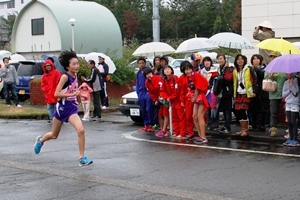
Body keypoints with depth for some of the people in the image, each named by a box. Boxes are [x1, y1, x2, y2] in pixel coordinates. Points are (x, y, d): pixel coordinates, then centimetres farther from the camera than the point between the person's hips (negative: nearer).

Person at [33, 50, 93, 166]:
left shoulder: (75, 76, 3)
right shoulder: (65, 77, -16)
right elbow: (56, 94, -22)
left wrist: (78, 92, 6)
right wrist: (73, 94, -25)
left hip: (72, 108, 4)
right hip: (62, 108, -4)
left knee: (81, 130, -19)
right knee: (54, 135, 16)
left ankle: (82, 158, -11)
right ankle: (40, 140, 50)